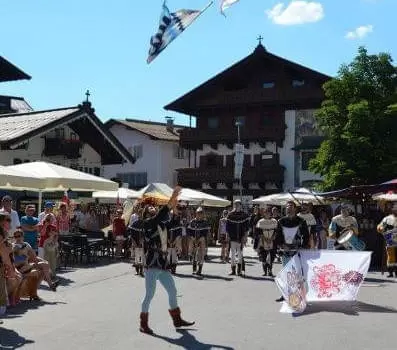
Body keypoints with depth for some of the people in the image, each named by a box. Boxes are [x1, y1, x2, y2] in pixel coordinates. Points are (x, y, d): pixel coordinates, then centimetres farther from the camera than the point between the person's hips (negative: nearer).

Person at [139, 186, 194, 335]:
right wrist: (171, 200, -21)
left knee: (172, 291, 14)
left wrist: (173, 203, -4)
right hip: (152, 264, -8)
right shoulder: (148, 222, -7)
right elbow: (160, 215, -19)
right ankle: (143, 324, 8)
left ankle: (177, 320, 26)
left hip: (163, 264, 8)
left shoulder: (160, 224, 15)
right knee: (150, 294, -4)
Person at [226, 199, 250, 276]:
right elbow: (227, 226, 7)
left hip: (241, 238, -1)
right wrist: (228, 235, 1)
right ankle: (233, 270, 11)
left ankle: (239, 270, 1)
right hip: (232, 238, 1)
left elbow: (247, 227, 3)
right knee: (232, 254, 4)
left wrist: (245, 236, -4)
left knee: (240, 254, -2)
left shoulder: (244, 215, 4)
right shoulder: (230, 215, 5)